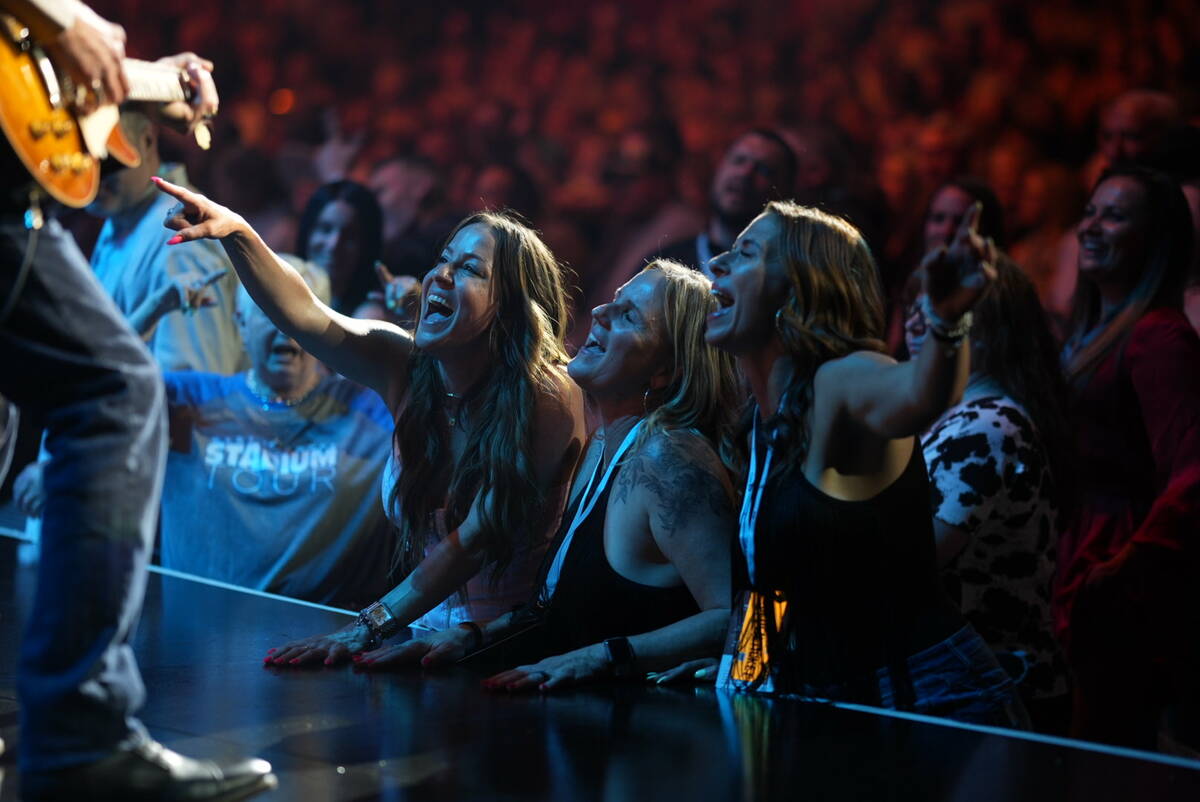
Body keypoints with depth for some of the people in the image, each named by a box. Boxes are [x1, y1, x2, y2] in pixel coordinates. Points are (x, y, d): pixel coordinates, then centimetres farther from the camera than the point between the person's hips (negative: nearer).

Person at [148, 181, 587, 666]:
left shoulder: (549, 401, -17)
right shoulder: (407, 368, -2)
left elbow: (478, 539, -21)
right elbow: (302, 315, -15)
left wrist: (369, 628, -27)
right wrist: (236, 234, -33)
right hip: (426, 633, 5)